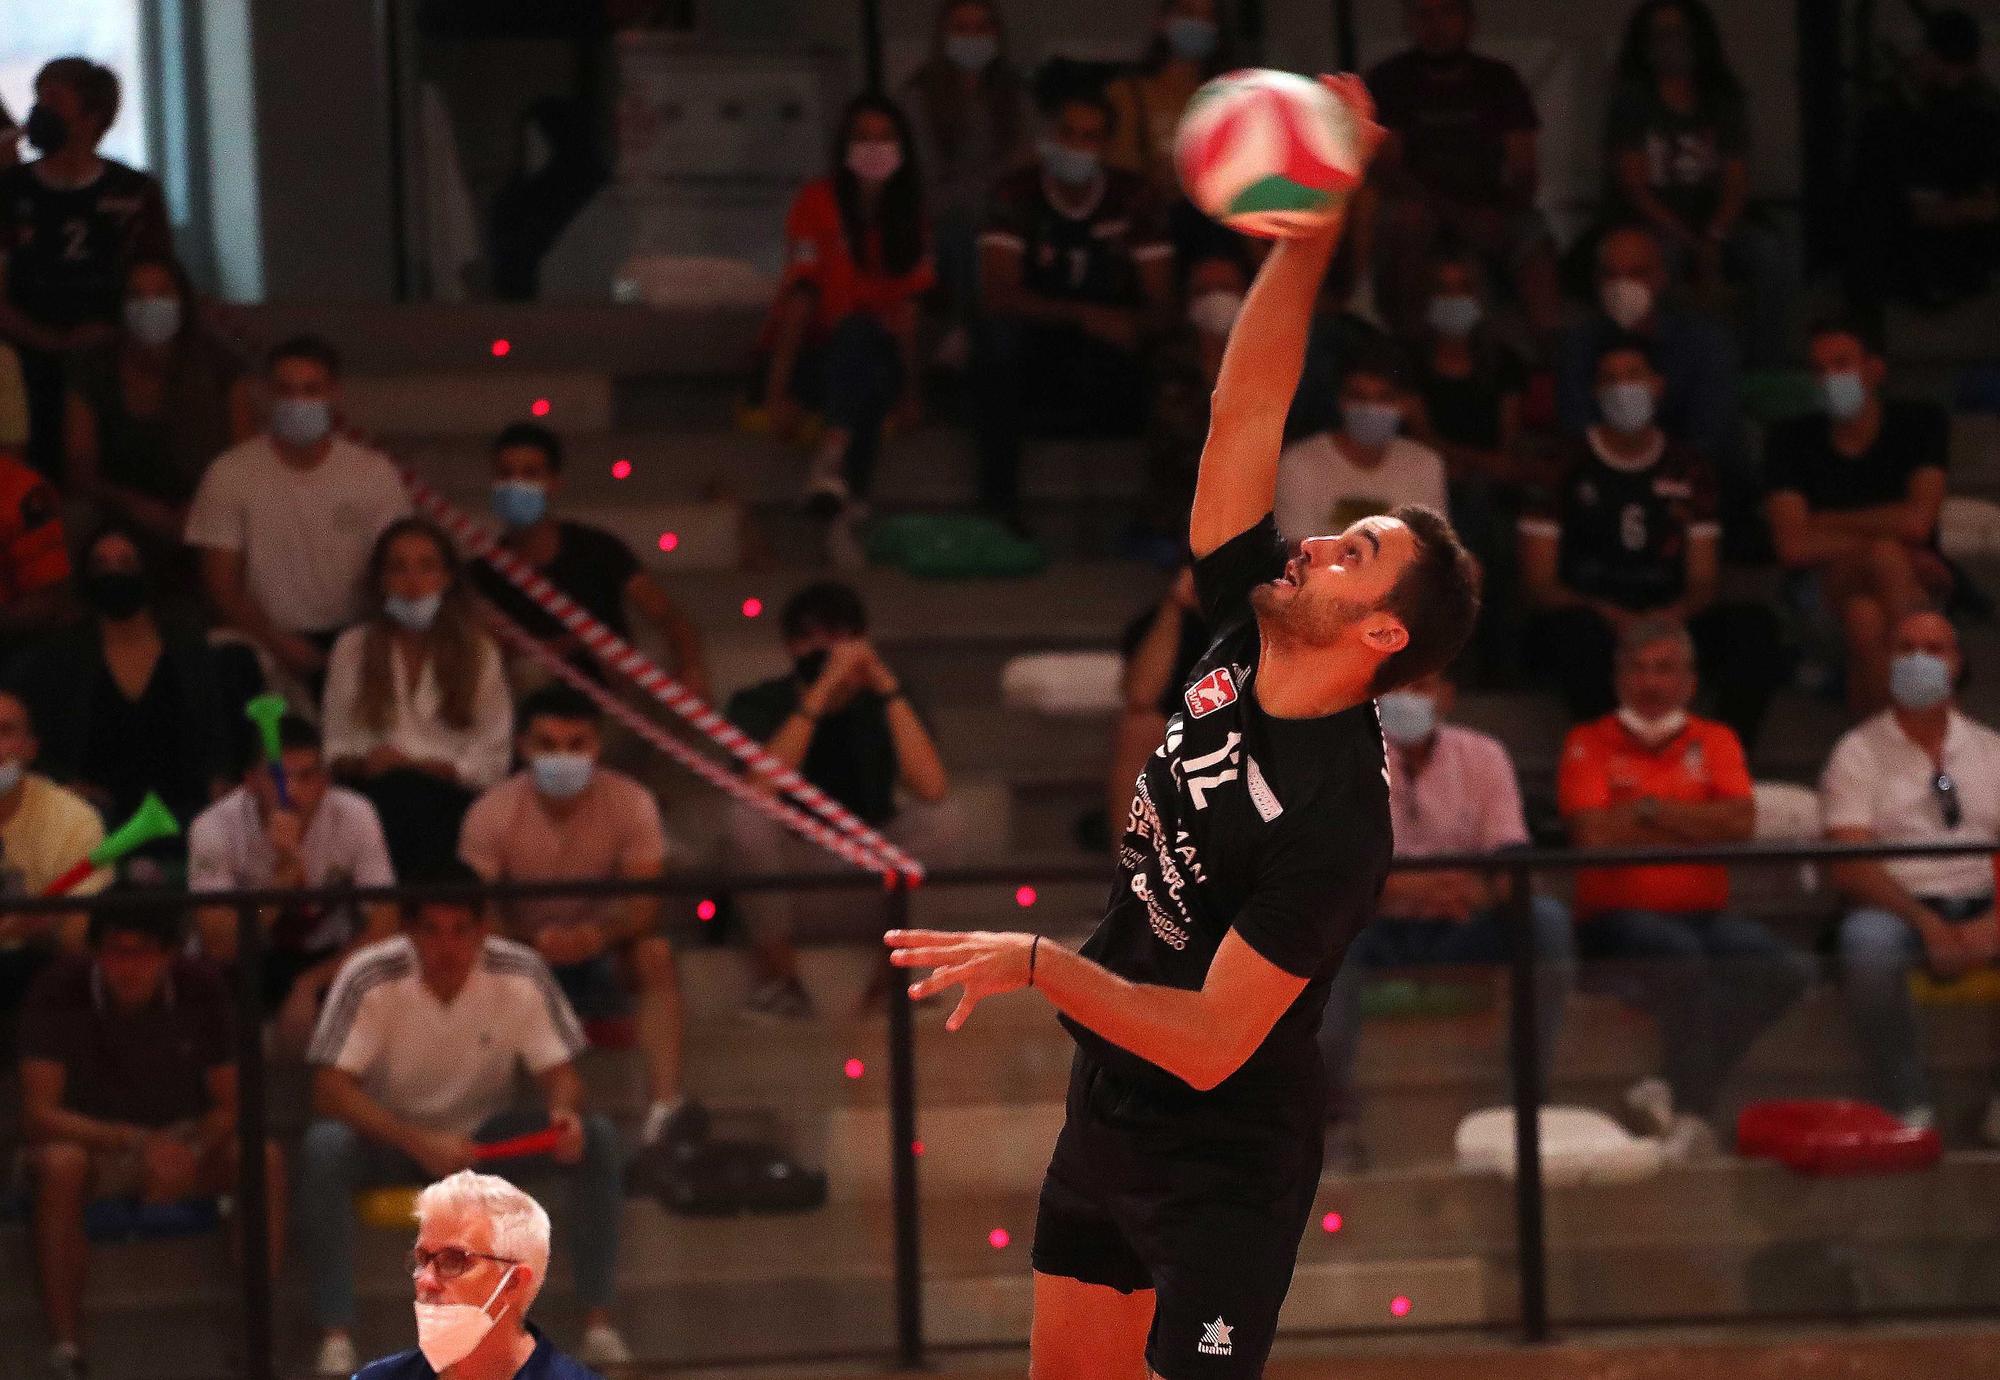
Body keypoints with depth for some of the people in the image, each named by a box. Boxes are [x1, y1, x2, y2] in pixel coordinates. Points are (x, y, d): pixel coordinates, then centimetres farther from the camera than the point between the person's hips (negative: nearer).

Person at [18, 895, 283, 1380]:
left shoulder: (201, 989, -10)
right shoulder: (59, 991, -18)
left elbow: (231, 1104, -6)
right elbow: (38, 1113, -23)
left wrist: (188, 1158, -29)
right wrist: (139, 1144, -36)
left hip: (185, 1141, 2)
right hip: (92, 1141, -2)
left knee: (264, 1159, -28)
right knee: (58, 1165, -37)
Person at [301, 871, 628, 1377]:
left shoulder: (522, 975, -18)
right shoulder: (369, 979, -24)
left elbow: (559, 1071, -11)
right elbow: (329, 1090, -27)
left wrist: (564, 1113, -36)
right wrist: (420, 1144, -40)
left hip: (486, 1138, 2)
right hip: (390, 1139, -2)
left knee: (596, 1138, -23)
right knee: (323, 1147, -35)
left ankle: (598, 1322, -14)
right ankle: (335, 1336, -30)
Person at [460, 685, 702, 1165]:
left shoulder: (631, 804, -16)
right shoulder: (491, 814, -17)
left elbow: (643, 906, -24)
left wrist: (599, 934, -46)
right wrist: (534, 940, -42)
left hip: (601, 951, 0)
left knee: (654, 953, -32)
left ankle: (667, 1104, -38)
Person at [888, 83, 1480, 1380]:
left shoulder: (1337, 817, -26)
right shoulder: (1241, 641, -6)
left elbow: (1213, 1043, -28)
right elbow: (1246, 409, -8)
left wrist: (1039, 964, -28)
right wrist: (1311, 228, -17)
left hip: (1225, 1159, -8)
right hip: (1110, 1112, 8)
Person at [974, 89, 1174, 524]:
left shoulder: (1132, 198, 1)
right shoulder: (1017, 195, -4)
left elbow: (1161, 304, -4)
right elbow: (996, 296, -17)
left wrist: (1130, 324, -30)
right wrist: (1084, 316, -30)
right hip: (1036, 371, -1)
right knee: (997, 332, -32)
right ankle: (999, 506, -29)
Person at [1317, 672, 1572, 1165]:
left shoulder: (1482, 756, 3)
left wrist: (1485, 888, -32)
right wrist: (1408, 887, -36)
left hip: (1463, 930, 2)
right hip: (1378, 929, -2)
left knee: (1548, 919, -26)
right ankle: (1338, 1104, -27)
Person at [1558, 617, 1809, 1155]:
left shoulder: (1715, 741, 14)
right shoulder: (1589, 743, 5)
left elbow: (1741, 821, -4)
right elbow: (1595, 834, -12)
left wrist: (1651, 809, -9)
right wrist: (1699, 826, -4)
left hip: (1705, 913, 4)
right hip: (1616, 917, -4)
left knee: (1782, 967, -25)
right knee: (1682, 953, -37)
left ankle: (1680, 1091, -17)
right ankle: (1693, 1112, -24)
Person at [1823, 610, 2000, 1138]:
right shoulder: (1859, 752, 6)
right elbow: (1850, 865, -6)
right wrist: (1928, 925, -19)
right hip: (1899, 910, -3)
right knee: (1869, 942, -39)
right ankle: (1907, 1105, -22)